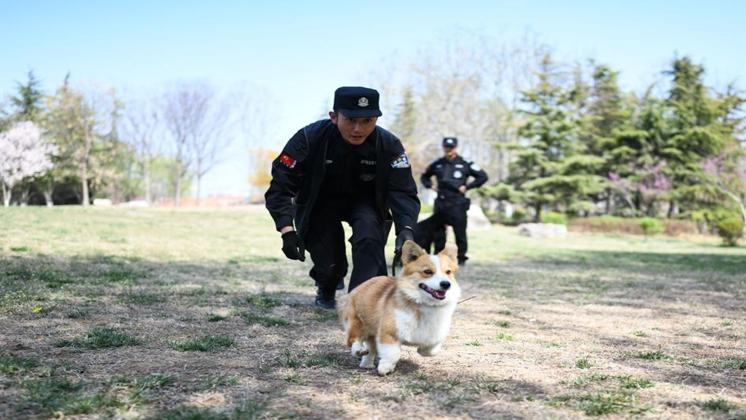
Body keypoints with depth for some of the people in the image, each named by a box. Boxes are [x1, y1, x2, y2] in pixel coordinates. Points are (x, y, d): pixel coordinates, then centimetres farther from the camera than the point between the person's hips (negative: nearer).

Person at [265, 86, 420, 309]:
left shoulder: (389, 145, -24)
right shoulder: (310, 138, -28)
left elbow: (403, 192, -25)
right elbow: (281, 186, -25)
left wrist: (406, 229, -46)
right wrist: (287, 230, -38)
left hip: (364, 201, 1)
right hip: (319, 204, 0)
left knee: (370, 237, -30)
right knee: (329, 266, -8)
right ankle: (326, 287, 30)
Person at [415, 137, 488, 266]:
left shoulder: (465, 164, -1)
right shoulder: (437, 164, 9)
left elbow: (483, 176, 2)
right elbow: (424, 176, 26)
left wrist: (467, 187, -4)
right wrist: (430, 186, 7)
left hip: (457, 204, -4)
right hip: (440, 203, 4)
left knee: (460, 232, -2)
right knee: (437, 231, 6)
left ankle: (461, 258, 9)